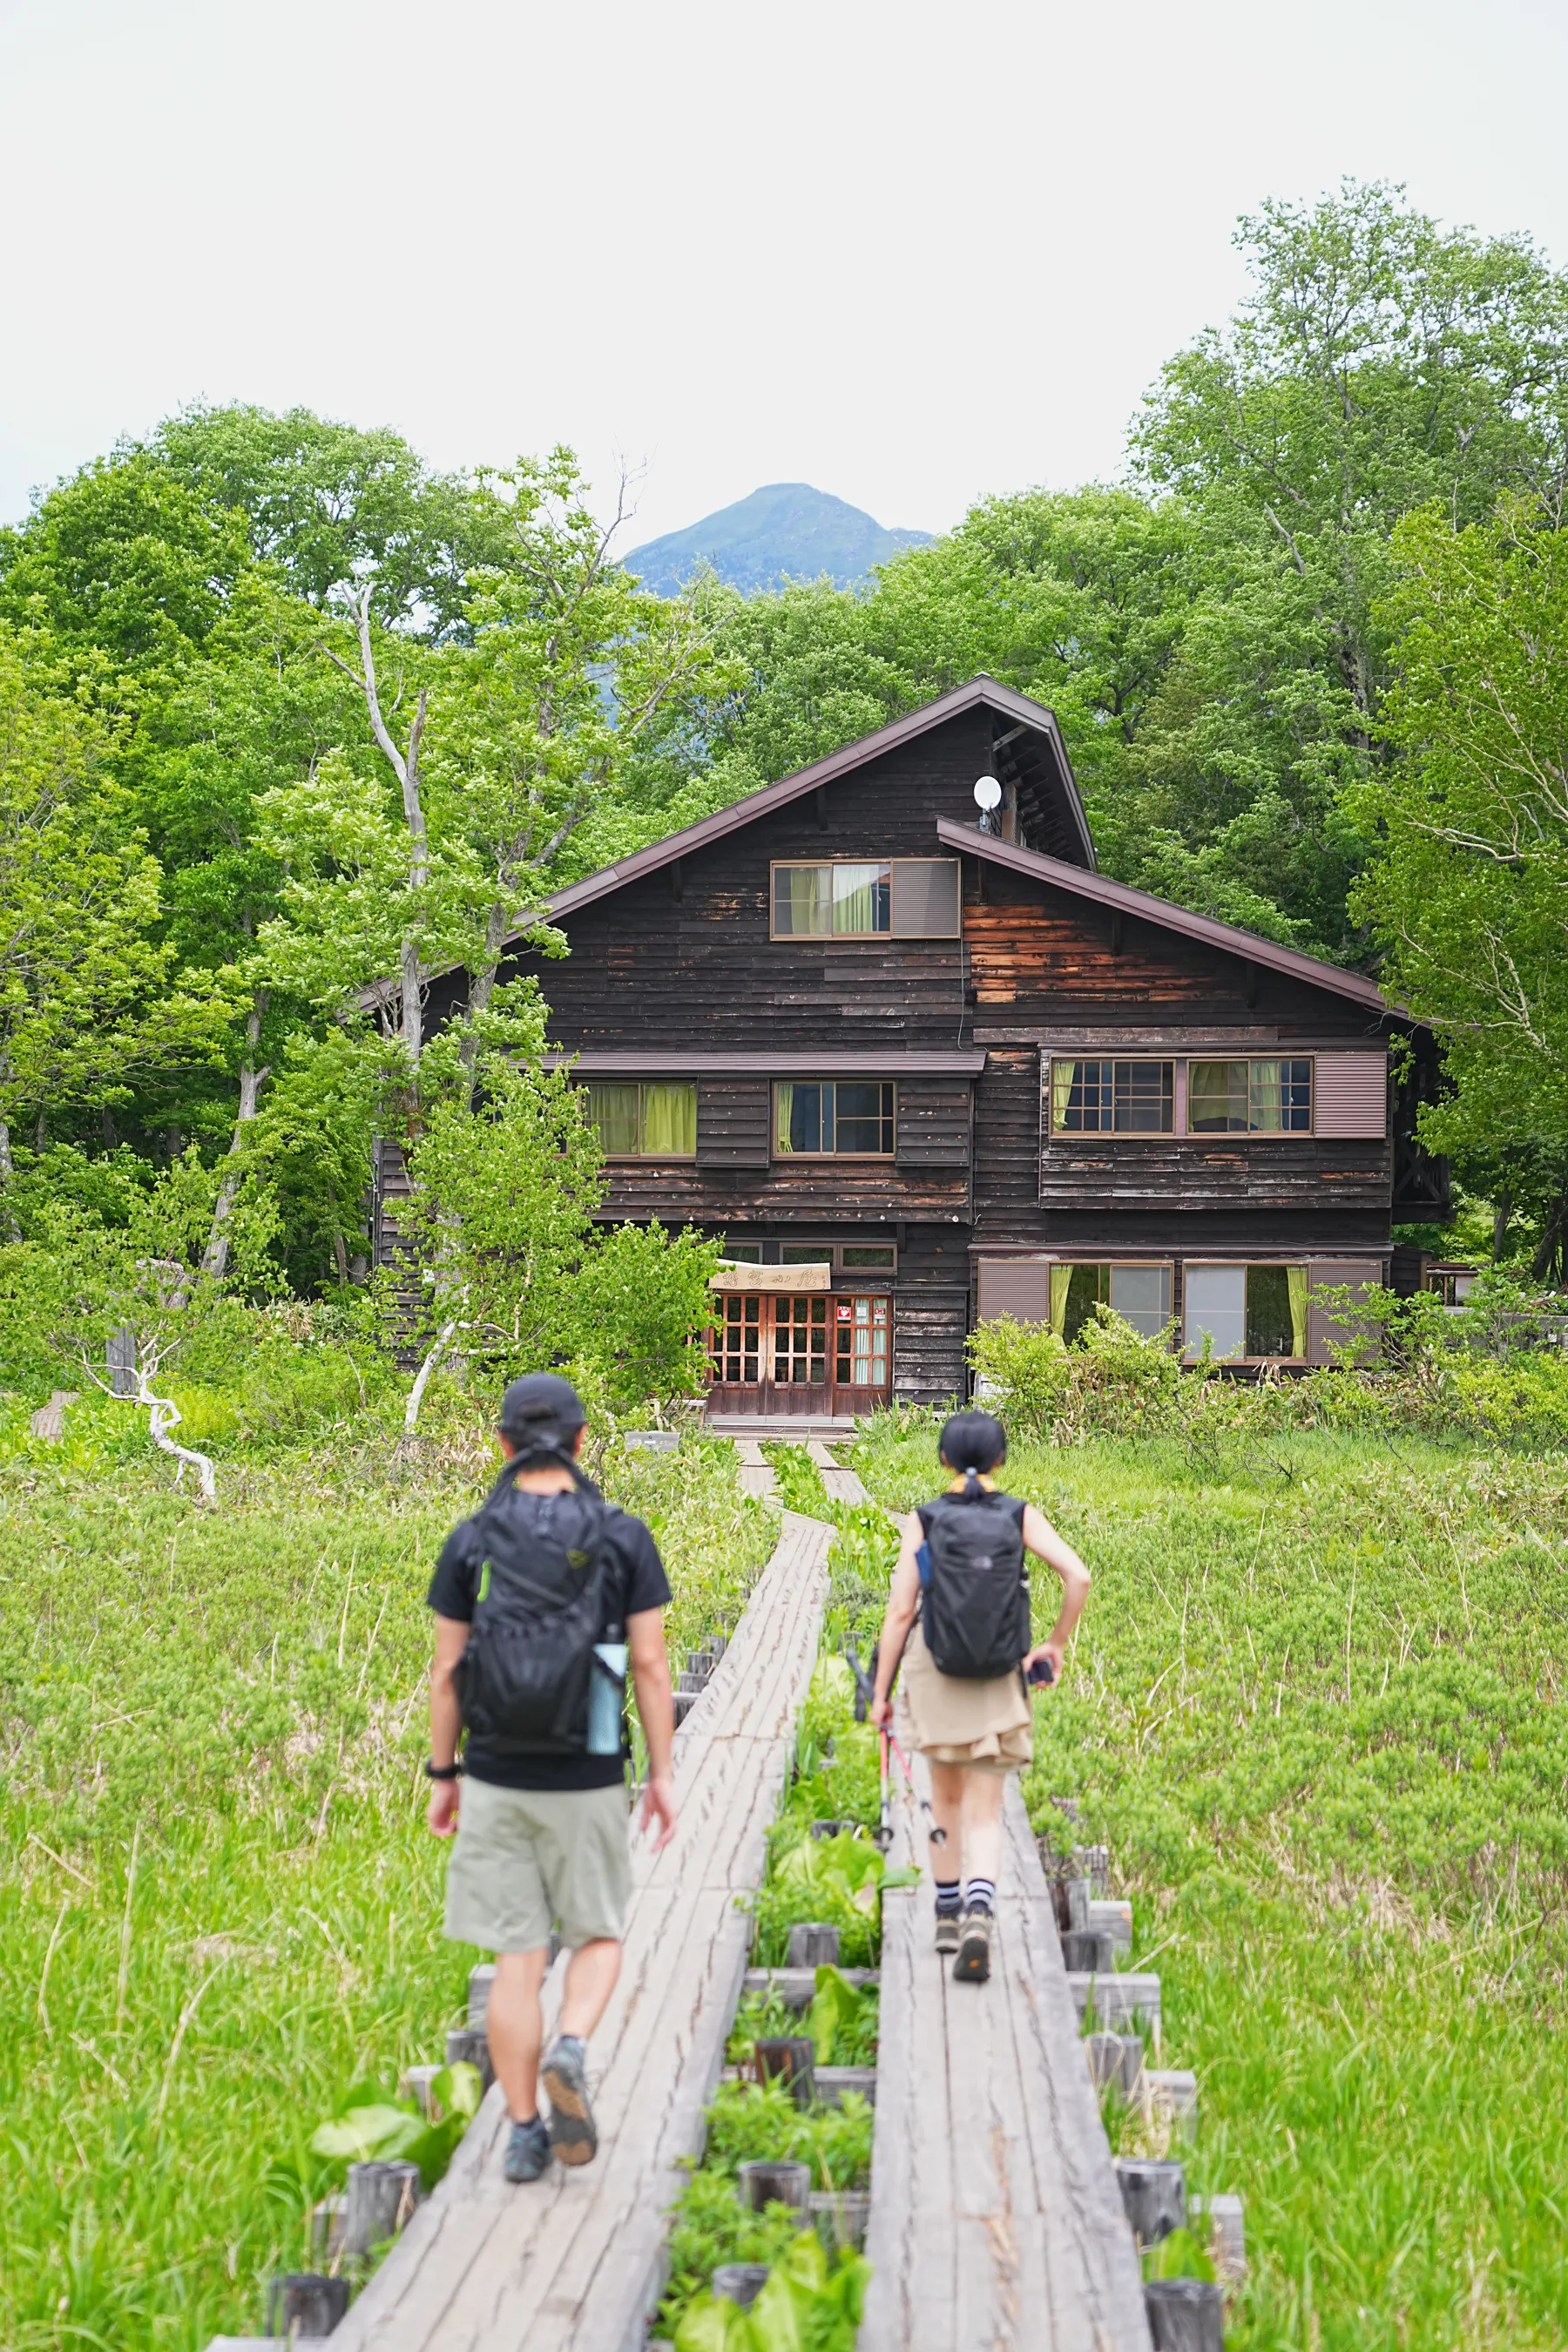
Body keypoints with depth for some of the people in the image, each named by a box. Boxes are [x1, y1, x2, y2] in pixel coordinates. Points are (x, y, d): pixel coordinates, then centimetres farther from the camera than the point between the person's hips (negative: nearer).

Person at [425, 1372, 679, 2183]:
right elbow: (651, 1666, -5)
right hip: (587, 1782, -1)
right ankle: (570, 2051, -11)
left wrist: (442, 1776, 11)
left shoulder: (469, 1542, -1)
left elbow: (446, 1674, 1)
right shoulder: (624, 1537, -4)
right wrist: (663, 1774, 3)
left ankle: (523, 2134, 10)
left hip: (495, 1781, 1)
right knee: (598, 1938, 16)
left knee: (518, 1958, 9)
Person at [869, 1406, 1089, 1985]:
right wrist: (1056, 1643, 1)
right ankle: (978, 1912, -23)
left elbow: (900, 1612, -6)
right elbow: (1077, 1576, -13)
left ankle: (948, 1916, 30)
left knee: (947, 1796, 22)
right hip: (1000, 1681, 0)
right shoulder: (1021, 1516, -2)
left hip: (934, 1672, 0)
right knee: (984, 1813, 2)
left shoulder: (923, 1520, -4)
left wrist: (880, 1692, 0)